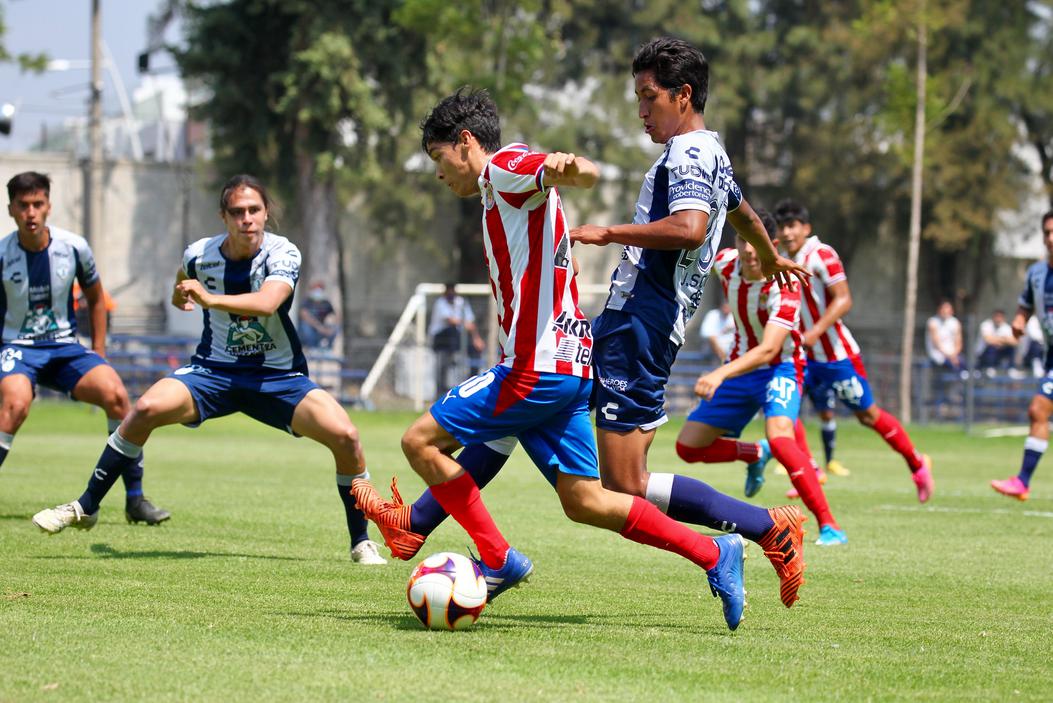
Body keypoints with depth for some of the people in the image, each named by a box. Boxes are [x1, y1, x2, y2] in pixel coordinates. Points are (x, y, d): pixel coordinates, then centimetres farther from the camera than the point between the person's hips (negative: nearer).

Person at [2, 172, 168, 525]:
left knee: (114, 393, -22)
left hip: (65, 347, 3)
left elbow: (95, 299, 14)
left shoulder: (73, 247, -3)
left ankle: (135, 499, -12)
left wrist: (98, 354, 10)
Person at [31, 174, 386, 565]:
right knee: (146, 409, -23)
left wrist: (211, 299, -49)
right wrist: (181, 297, 4)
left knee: (344, 435, -23)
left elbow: (267, 302, -40)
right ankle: (86, 507, -7)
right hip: (214, 370, 2)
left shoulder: (283, 254, -17)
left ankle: (361, 542, -2)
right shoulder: (199, 254, -6)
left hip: (279, 377, -2)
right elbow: (182, 293, 22)